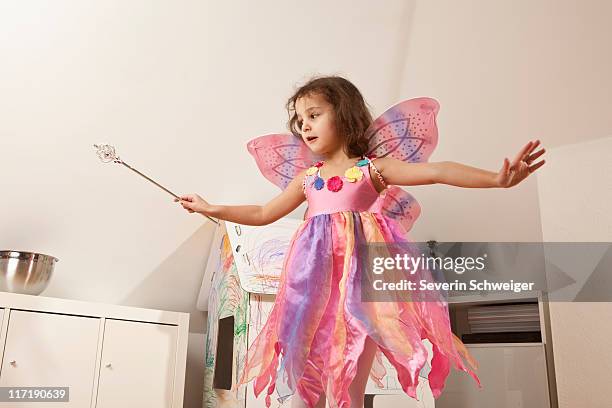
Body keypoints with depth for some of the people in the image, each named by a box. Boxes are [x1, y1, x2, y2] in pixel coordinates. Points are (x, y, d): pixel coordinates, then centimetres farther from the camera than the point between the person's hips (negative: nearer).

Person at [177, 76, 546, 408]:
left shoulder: (373, 168, 6)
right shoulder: (307, 177, 19)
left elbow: (437, 172, -6)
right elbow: (263, 214, 27)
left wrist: (497, 178, -18)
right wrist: (210, 209, 27)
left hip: (358, 281, -4)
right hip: (315, 283, 4)